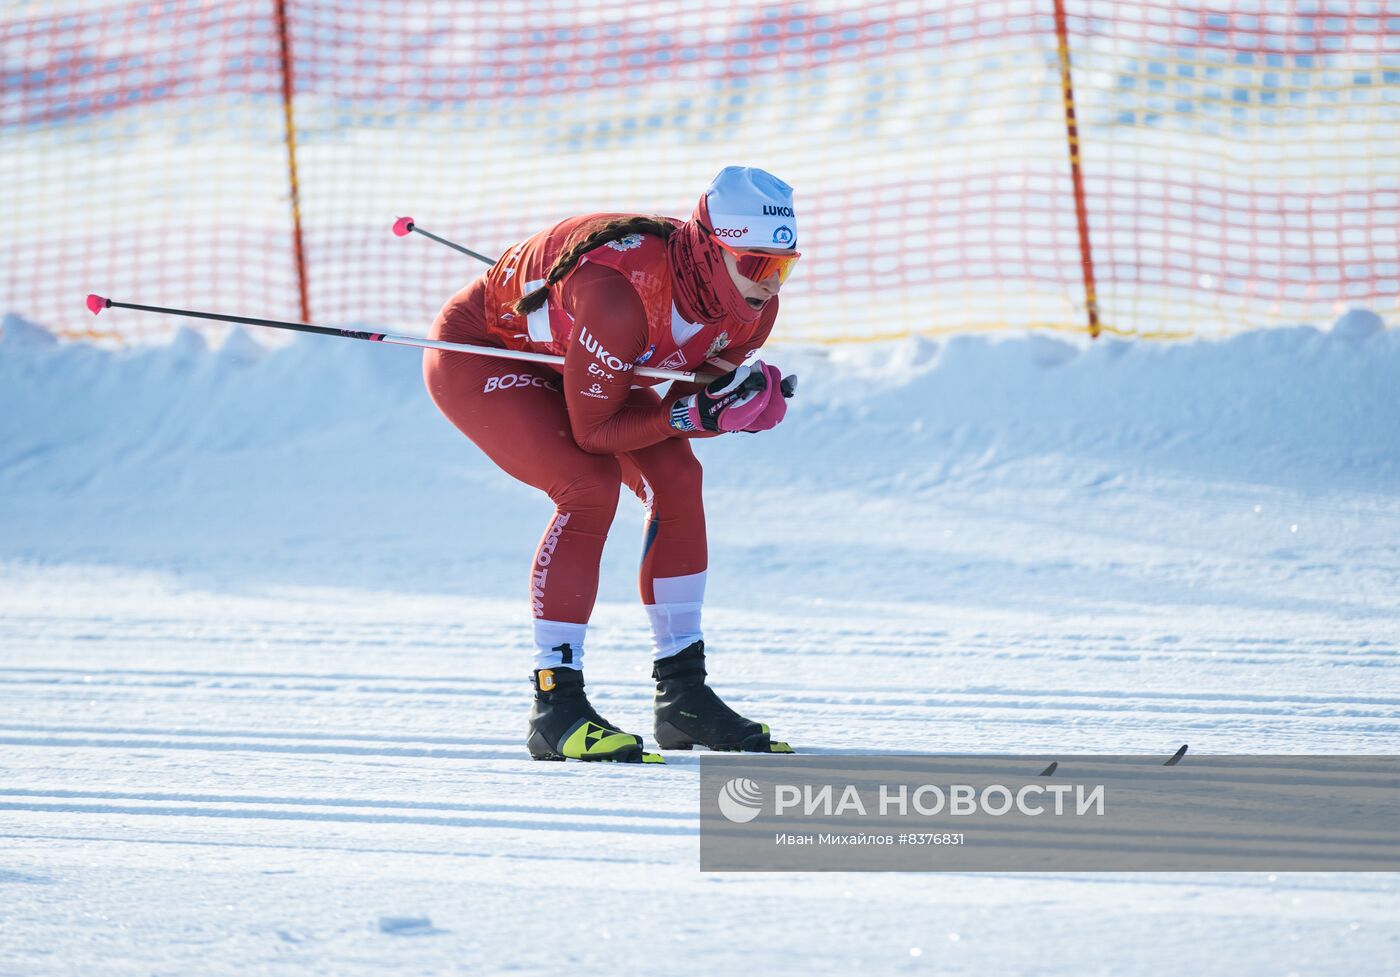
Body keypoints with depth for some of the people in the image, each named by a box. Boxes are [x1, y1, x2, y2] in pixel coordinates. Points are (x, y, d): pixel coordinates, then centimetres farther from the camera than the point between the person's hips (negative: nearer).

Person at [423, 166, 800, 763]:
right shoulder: (618, 293, -41)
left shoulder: (752, 308, -18)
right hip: (477, 354, -8)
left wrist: (745, 400, -26)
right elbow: (591, 429, -32)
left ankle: (681, 694, 3)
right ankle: (556, 705, -21)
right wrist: (690, 414, -41)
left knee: (675, 477, -5)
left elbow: (696, 394, -5)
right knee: (591, 486, -25)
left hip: (557, 360, 8)